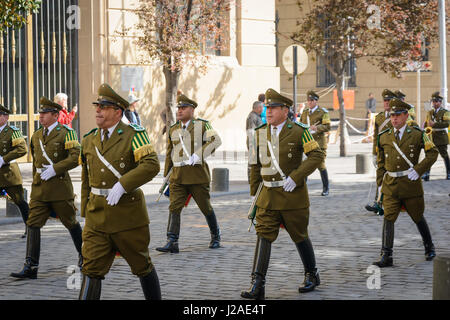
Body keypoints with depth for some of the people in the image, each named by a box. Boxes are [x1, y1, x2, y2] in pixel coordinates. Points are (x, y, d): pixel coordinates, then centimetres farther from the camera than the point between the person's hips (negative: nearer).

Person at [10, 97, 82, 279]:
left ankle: (83, 254, 32)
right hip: (39, 189, 5)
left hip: (60, 187, -5)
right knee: (33, 224, -6)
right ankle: (31, 267, -10)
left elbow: (76, 157, -16)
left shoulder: (66, 133, -7)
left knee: (70, 222, 9)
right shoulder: (36, 136, 13)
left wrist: (54, 169, -22)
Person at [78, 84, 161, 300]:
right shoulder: (89, 140, 10)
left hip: (128, 216, -4)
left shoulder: (133, 135, -8)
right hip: (97, 217, 4)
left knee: (142, 265, 10)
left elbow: (151, 165, -22)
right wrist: (86, 213, 18)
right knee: (91, 270, -4)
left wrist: (122, 185, -30)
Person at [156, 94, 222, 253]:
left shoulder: (202, 125, 0)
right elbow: (169, 154, 19)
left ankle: (215, 236, 27)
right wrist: (166, 176, 19)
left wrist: (199, 155, -24)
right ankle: (172, 243, -15)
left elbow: (216, 140, -14)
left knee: (206, 207, 6)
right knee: (174, 207, -10)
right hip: (178, 175, 3)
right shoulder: (173, 130, 13)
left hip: (197, 174, -3)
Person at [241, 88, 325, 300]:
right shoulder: (260, 133, 7)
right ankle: (257, 285, -15)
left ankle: (312, 275, 31)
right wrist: (254, 193, 14)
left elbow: (317, 155, -13)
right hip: (268, 196, 4)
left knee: (299, 236, 9)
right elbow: (256, 165, 15)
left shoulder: (298, 132, -7)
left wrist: (295, 177, -20)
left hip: (293, 194, -4)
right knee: (263, 235, -8)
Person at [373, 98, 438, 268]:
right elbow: (381, 161, 16)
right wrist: (381, 182, 10)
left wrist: (418, 170, -11)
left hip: (410, 182, -2)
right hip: (391, 184, 2)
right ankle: (386, 256, -11)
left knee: (418, 217, 12)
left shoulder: (417, 135, -2)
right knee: (388, 218, -9)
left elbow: (433, 153, -1)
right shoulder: (384, 137, 6)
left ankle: (429, 248, 34)